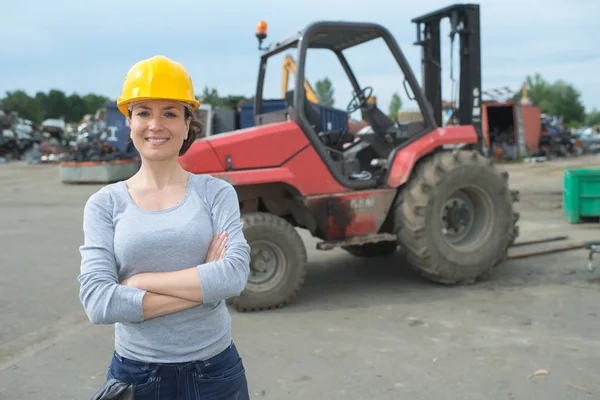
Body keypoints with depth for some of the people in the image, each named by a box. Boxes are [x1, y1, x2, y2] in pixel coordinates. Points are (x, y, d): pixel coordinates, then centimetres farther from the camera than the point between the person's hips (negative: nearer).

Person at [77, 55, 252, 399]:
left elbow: (236, 274, -17)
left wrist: (139, 282, -16)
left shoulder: (216, 192, -4)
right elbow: (98, 303, -14)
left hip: (216, 369, 0)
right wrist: (203, 285, -17)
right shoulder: (104, 204, -3)